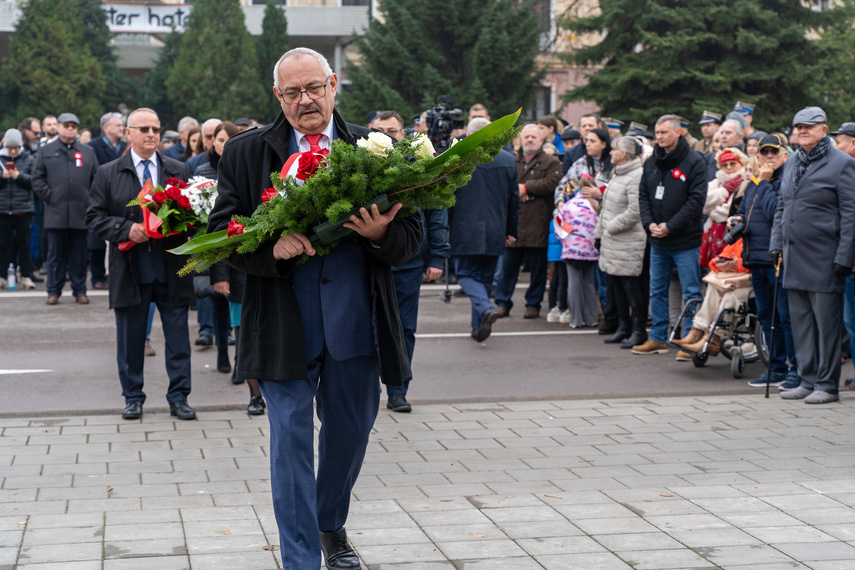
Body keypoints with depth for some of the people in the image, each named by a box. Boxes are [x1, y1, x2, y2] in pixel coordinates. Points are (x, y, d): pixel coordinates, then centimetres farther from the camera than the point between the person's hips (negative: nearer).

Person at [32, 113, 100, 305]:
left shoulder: (87, 152, 12)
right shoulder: (46, 151, 8)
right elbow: (37, 179, 5)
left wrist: (91, 200, 2)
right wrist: (48, 196, -5)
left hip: (80, 213, 1)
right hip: (56, 213, -1)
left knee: (79, 255, 5)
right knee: (56, 254, 2)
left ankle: (80, 290, 12)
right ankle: (54, 291, 9)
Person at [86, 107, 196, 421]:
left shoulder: (179, 171, 9)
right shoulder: (108, 174, 5)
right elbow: (95, 216, 1)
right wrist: (126, 229, -14)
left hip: (172, 270, 1)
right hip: (130, 271, -1)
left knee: (178, 337, 3)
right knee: (131, 338, 8)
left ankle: (179, 397, 12)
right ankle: (133, 397, 20)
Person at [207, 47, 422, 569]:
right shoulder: (245, 153, 3)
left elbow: (412, 237, 3)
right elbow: (221, 233, -1)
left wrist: (381, 234, -19)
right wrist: (270, 247, -19)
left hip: (355, 324, 2)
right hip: (284, 324, -2)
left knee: (351, 429, 16)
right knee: (291, 437, 0)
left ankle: (332, 526, 42)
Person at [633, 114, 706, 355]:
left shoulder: (693, 161, -8)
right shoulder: (651, 163, 10)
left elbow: (696, 200, -13)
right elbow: (643, 195, 12)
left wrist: (670, 226, -16)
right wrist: (649, 223, -5)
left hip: (686, 241, -6)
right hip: (657, 241, 6)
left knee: (691, 292, -1)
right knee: (657, 291, 12)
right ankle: (658, 339, 21)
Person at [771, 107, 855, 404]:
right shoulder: (791, 164, 15)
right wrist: (777, 243, 11)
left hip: (824, 260, -7)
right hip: (794, 257, 7)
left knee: (826, 322, -2)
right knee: (800, 321, 10)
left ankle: (827, 385, 5)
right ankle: (808, 381, 18)